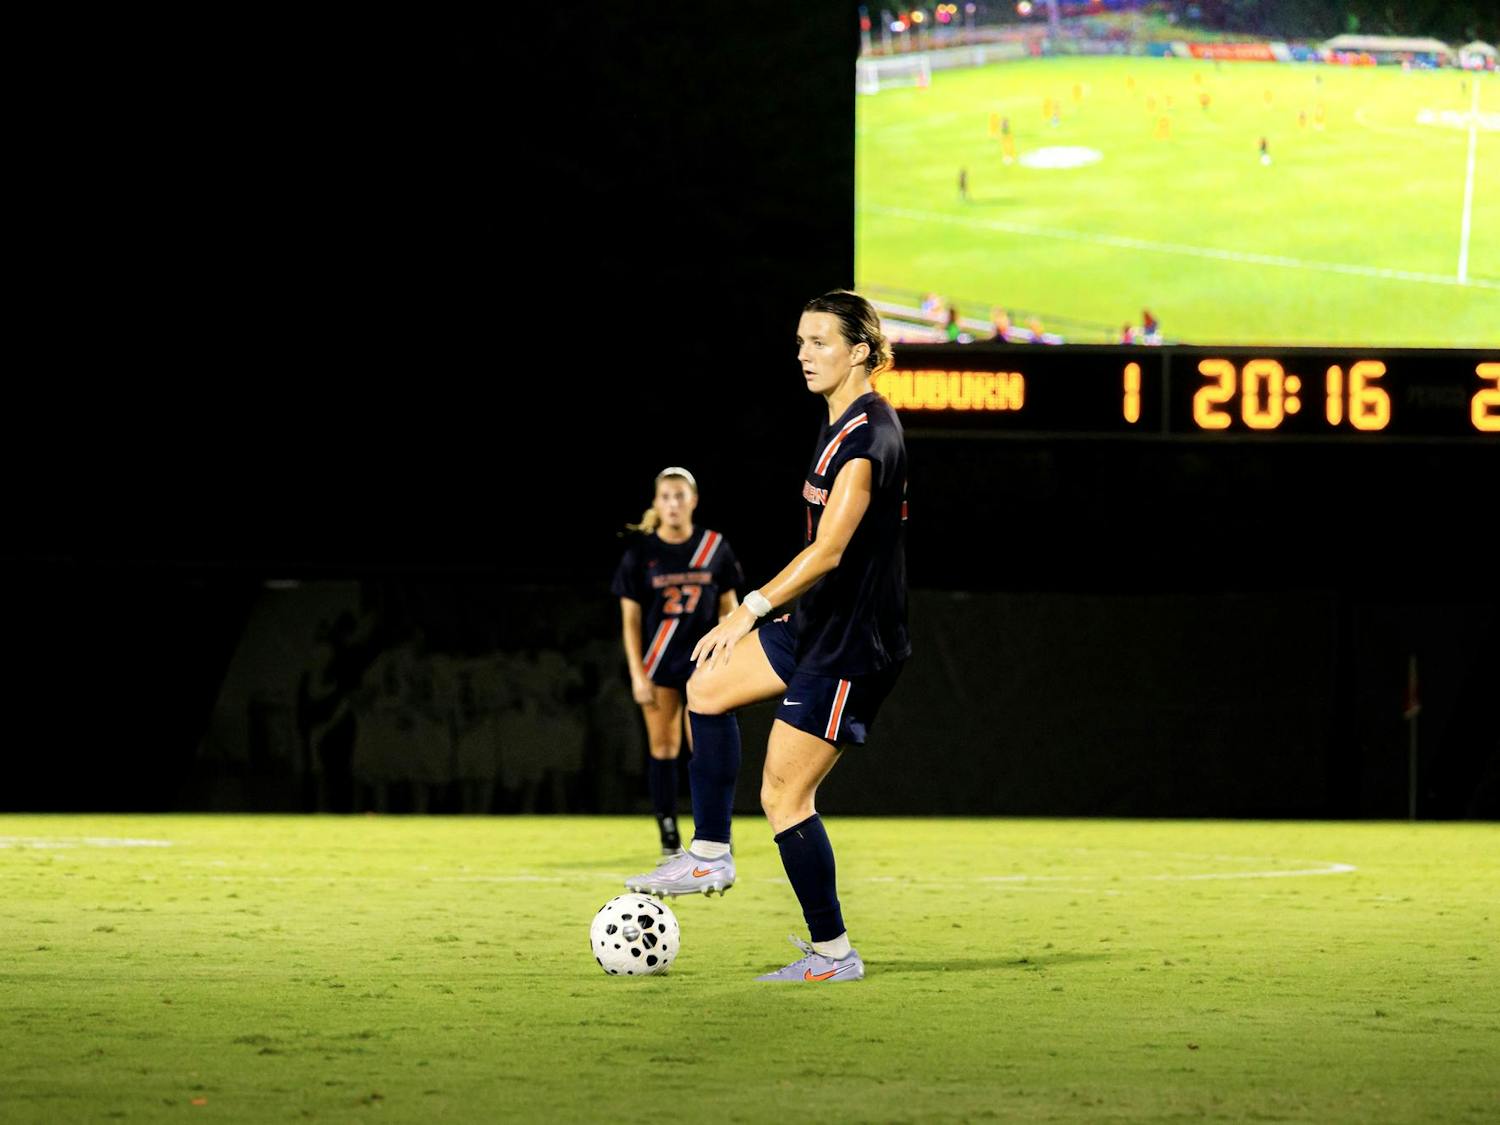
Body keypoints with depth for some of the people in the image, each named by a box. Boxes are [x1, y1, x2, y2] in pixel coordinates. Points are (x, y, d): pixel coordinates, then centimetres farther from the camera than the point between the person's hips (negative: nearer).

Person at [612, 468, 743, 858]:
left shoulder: (715, 547, 1)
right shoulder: (640, 552, -2)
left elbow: (729, 608, 9)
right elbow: (630, 618, 0)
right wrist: (637, 674, -5)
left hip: (703, 660, 0)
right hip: (658, 662, 0)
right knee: (663, 748, 1)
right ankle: (668, 835, 6)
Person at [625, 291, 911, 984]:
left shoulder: (868, 433, -20)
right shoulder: (843, 425, 11)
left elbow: (828, 551, -28)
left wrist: (751, 609, -30)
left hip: (848, 649, -10)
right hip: (816, 628, 10)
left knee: (784, 796, -6)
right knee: (707, 686, 17)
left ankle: (833, 954, 3)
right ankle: (709, 856, 19)